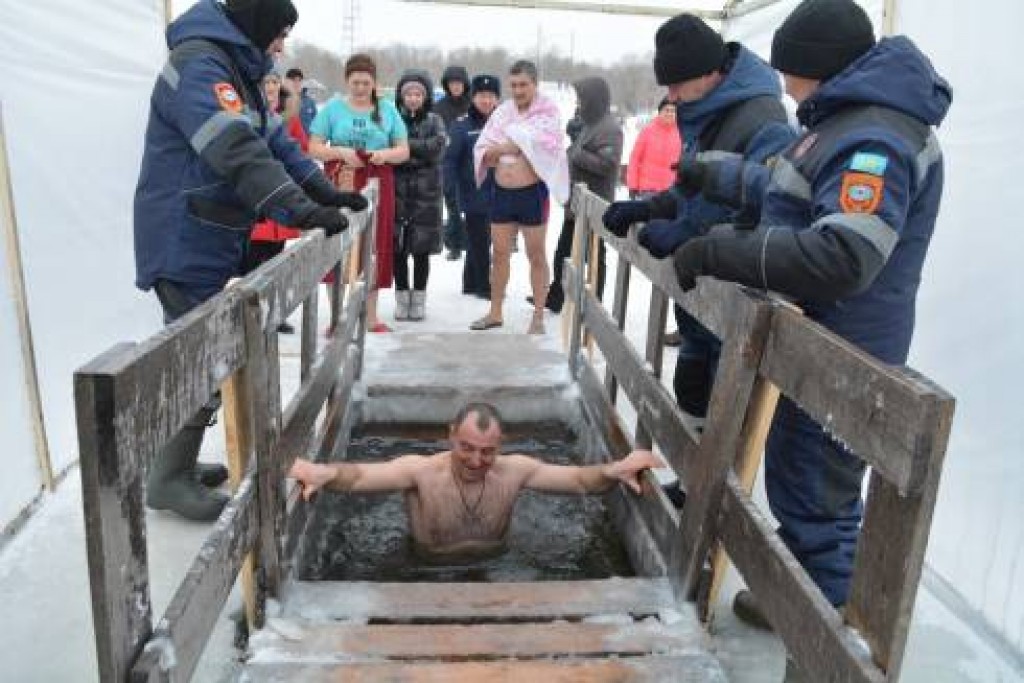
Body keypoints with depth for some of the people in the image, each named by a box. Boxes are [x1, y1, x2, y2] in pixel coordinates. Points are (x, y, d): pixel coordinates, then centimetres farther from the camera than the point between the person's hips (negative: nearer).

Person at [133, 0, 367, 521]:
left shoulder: (234, 70, 18)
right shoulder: (199, 64, -15)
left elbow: (276, 142, 17)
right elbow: (238, 152, -29)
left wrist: (327, 193, 8)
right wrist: (301, 211, -35)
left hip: (208, 241, 10)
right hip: (187, 245, -10)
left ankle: (178, 463, 26)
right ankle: (168, 480, 6)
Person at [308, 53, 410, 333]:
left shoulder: (387, 109, 10)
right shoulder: (332, 108, 6)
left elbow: (404, 151, 10)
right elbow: (314, 148, 2)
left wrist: (385, 154, -11)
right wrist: (341, 152, -15)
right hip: (340, 186, -1)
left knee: (375, 246, 3)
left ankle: (371, 315, 13)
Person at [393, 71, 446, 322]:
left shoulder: (434, 121, 8)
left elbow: (437, 146, -10)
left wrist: (406, 145, -13)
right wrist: (419, 154, -14)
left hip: (426, 193, 0)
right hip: (397, 191, 0)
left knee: (422, 250, 5)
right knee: (398, 249, 2)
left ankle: (419, 299, 16)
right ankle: (402, 297, 15)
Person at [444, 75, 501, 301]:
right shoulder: (463, 125, -7)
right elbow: (451, 159, -9)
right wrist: (457, 187, -15)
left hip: (498, 193, 4)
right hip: (474, 194, -4)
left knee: (479, 240, 14)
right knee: (479, 240, 2)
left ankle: (471, 283, 28)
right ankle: (483, 285, 14)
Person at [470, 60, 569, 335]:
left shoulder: (548, 111, -2)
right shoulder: (502, 111, 10)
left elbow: (544, 145, -18)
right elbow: (482, 149, 6)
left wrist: (504, 147, -11)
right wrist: (515, 148, -13)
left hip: (533, 192, -5)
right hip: (502, 191, 5)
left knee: (536, 255, 4)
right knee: (499, 253, 11)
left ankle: (538, 316, 13)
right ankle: (495, 312, 23)